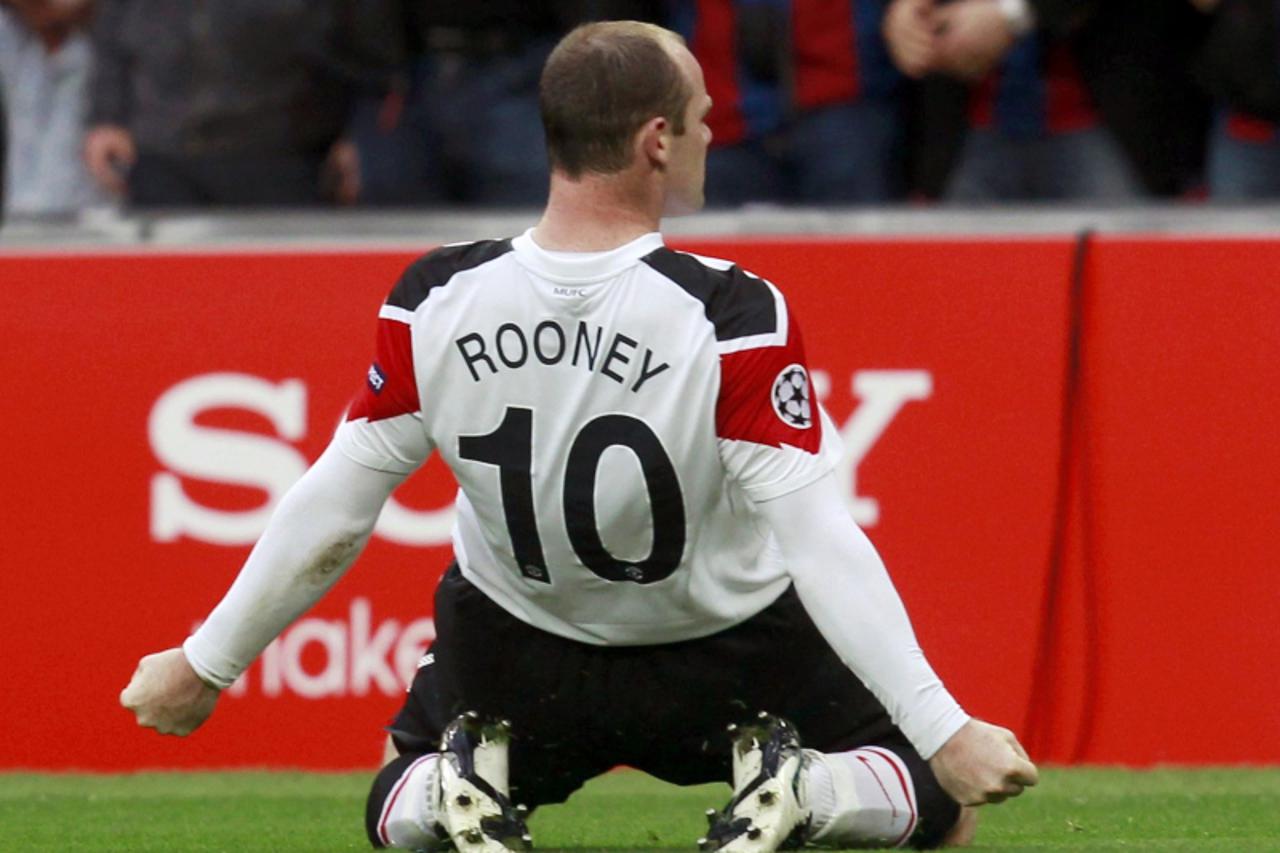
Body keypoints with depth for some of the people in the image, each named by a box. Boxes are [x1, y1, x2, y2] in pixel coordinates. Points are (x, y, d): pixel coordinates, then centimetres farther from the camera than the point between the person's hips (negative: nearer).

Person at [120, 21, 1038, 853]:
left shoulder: (436, 303, -18)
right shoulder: (734, 319, -28)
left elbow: (331, 511, -10)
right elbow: (819, 542, -31)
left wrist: (203, 665, 2)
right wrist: (945, 732, -31)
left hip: (510, 649, 3)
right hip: (728, 659, -2)